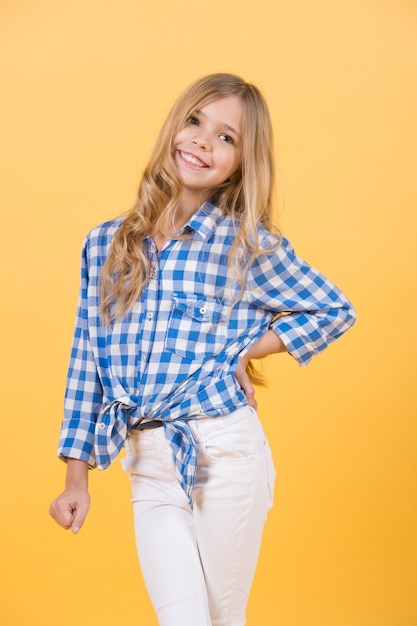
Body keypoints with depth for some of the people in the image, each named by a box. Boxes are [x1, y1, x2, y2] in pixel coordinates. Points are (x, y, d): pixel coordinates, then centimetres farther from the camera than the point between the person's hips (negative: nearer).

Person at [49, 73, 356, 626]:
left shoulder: (248, 245, -2)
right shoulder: (105, 244, 6)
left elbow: (336, 311, 8)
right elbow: (87, 363, 9)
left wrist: (248, 350, -2)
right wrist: (77, 478, 8)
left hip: (225, 455, -2)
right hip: (148, 467, 2)